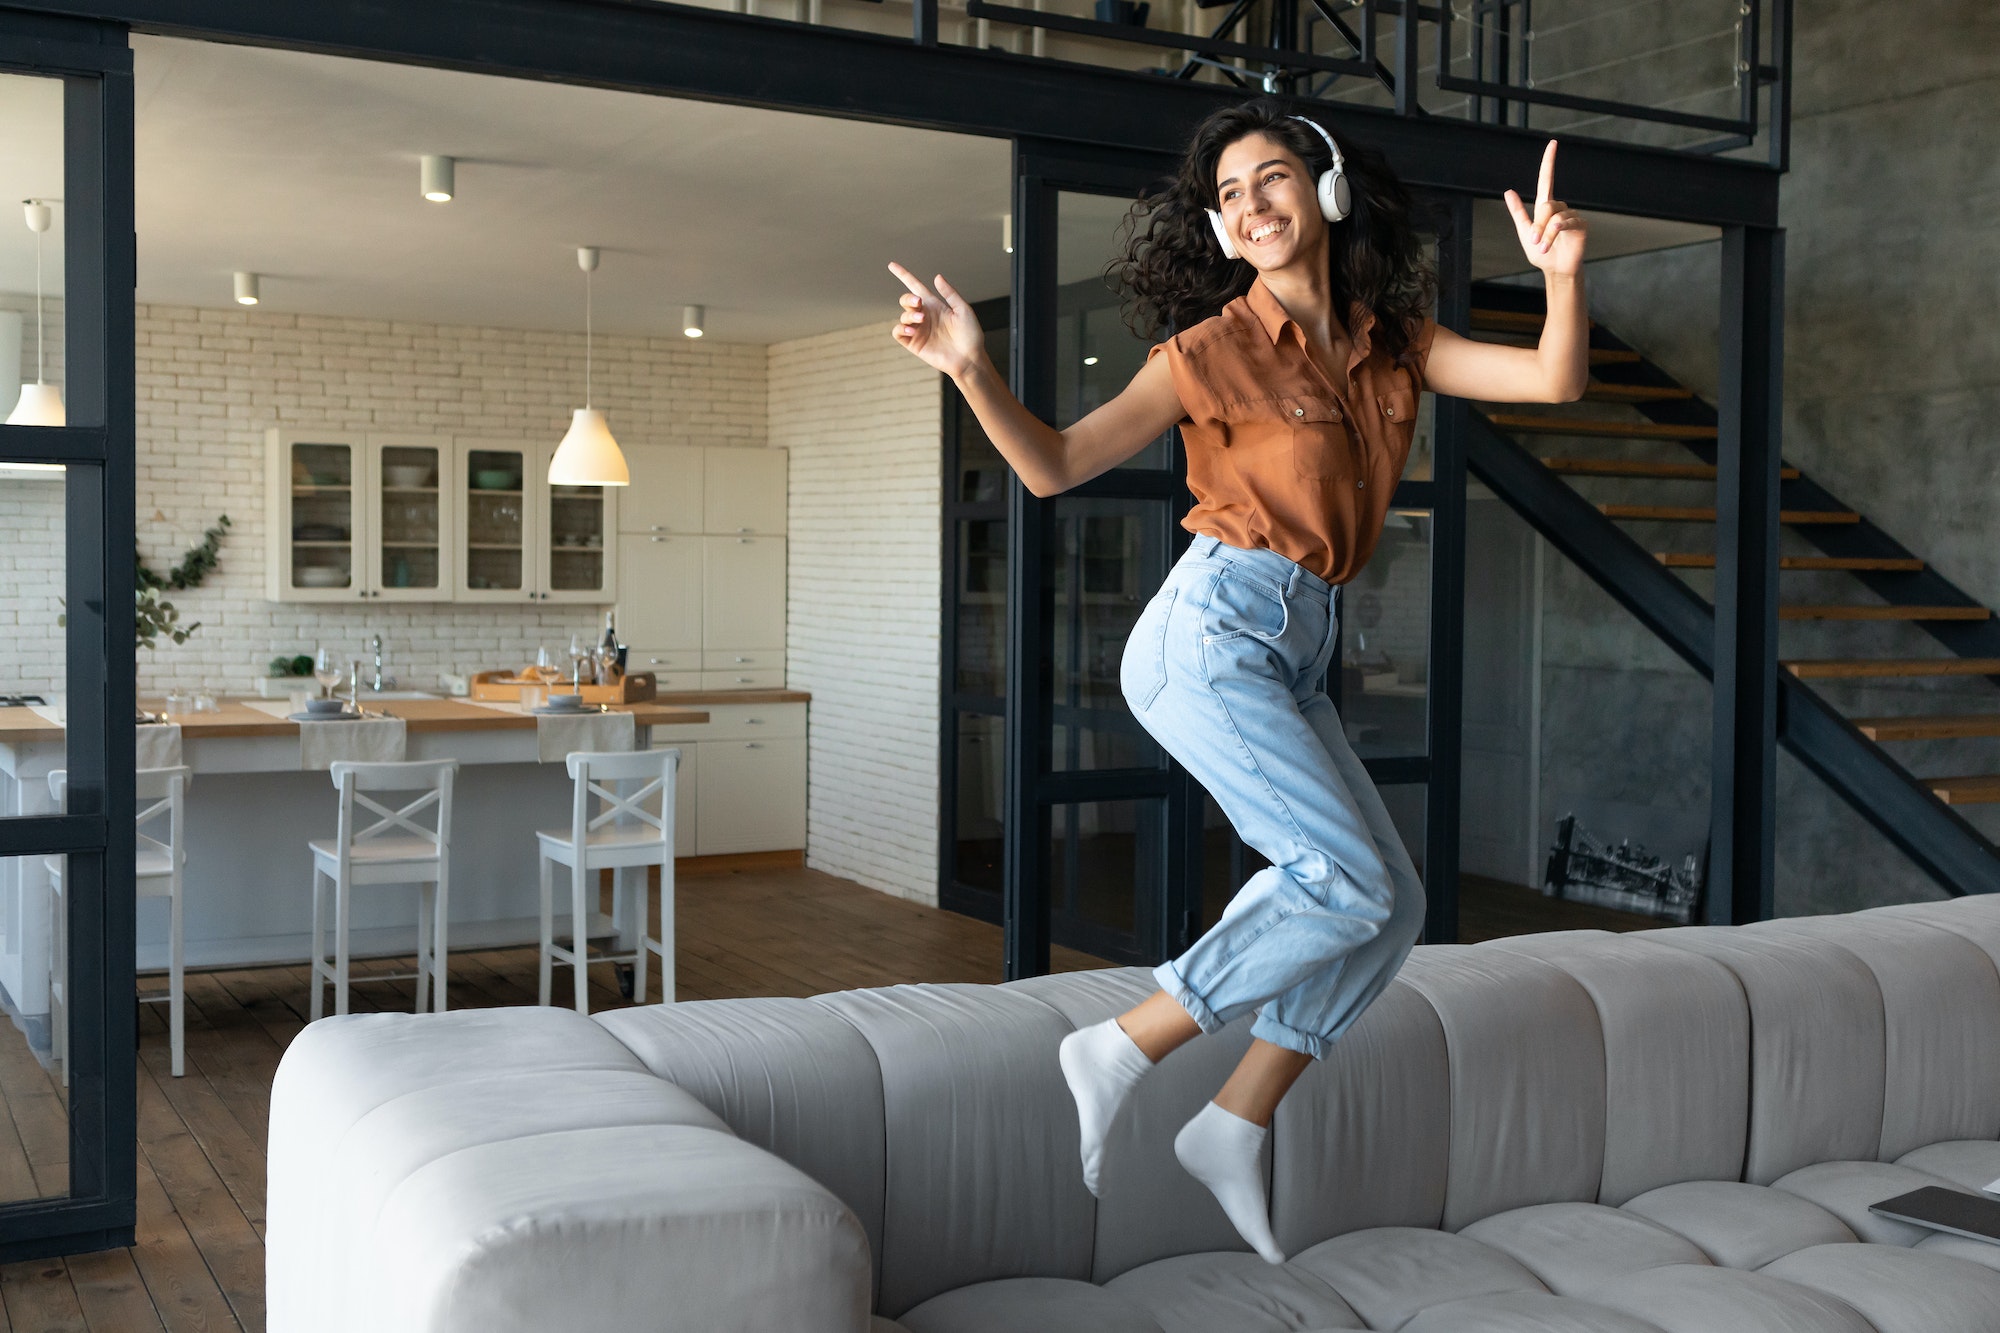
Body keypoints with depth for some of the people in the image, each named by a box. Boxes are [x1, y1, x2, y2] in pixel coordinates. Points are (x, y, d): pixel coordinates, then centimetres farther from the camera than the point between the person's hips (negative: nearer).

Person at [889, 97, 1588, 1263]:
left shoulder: (1392, 343, 11)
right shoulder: (1215, 349, -3)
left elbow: (1555, 381, 3)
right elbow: (1056, 464, -9)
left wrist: (1563, 277, -16)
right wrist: (973, 369, -25)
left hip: (1294, 661, 7)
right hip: (1214, 631, -7)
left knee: (1393, 906, 4)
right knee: (1349, 883, -16)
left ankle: (1236, 1125, 11)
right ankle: (1123, 1050, -6)